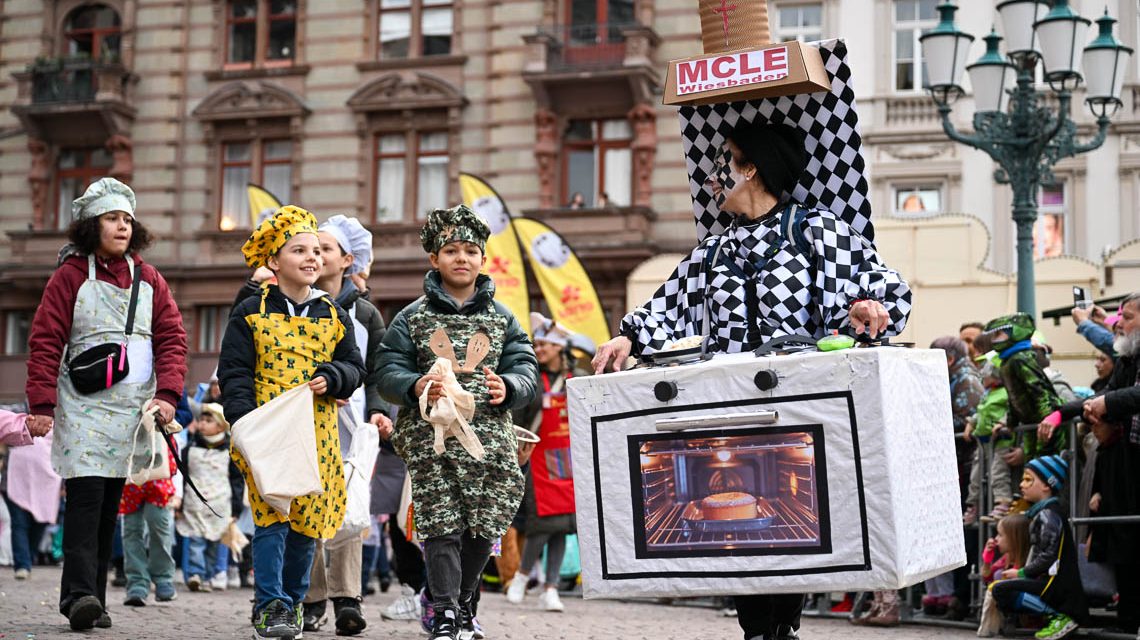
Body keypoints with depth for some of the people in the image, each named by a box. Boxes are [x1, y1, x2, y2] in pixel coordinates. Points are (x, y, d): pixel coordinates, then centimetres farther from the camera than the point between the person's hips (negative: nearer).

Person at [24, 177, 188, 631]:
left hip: (134, 407, 4)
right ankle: (80, 595, -18)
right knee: (86, 497, -14)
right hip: (83, 406, -4)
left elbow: (172, 338, 6)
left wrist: (167, 394, -7)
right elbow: (46, 342, -4)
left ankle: (93, 600, 9)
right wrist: (41, 405, -11)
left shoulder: (148, 279, 10)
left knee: (111, 504, 5)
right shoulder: (71, 275, 0)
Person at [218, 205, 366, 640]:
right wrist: (244, 420, -15)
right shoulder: (252, 313, 2)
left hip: (318, 436, 3)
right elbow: (234, 372, -1)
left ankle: (293, 602, 21)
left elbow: (355, 368, 14)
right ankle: (270, 605, -5)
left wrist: (331, 378, -8)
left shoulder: (335, 316, 12)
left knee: (308, 520, 6)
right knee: (271, 515, -10)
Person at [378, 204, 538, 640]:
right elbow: (388, 371, 3)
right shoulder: (412, 318, 7)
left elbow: (525, 367, 8)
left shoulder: (501, 318, 13)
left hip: (488, 439, 2)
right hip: (430, 439, -2)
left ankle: (463, 603, 24)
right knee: (440, 525, -7)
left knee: (482, 527, 3)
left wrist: (508, 387, -14)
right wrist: (415, 387, -18)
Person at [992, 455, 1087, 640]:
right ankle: (1057, 613, 4)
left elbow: (1047, 557, -20)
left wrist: (1021, 573, -11)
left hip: (1058, 583, -11)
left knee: (1001, 591, -20)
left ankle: (1060, 616, -15)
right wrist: (1021, 572, 9)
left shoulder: (1048, 515, -12)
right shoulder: (1041, 513, 19)